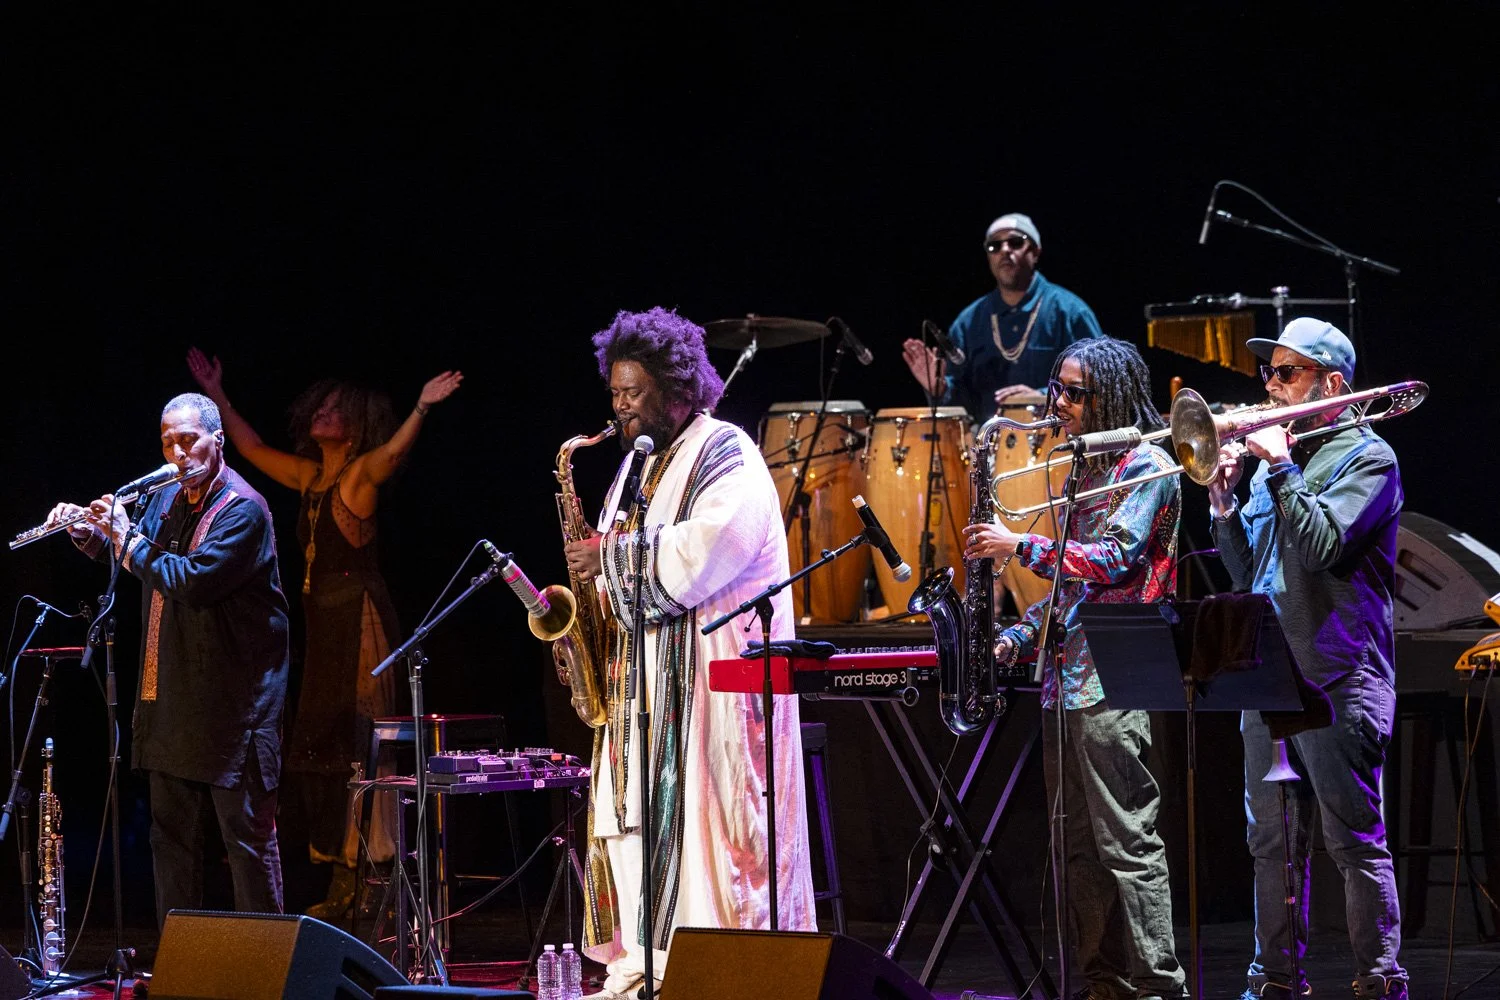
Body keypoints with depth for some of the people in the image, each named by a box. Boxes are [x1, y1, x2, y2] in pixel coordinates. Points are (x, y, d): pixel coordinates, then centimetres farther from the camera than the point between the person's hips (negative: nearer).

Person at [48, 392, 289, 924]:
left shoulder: (242, 510, -15)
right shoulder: (167, 500, 9)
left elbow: (194, 581, -27)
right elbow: (129, 556, 28)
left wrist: (129, 541, -16)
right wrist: (90, 533, 8)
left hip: (232, 701, -8)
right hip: (171, 698, 8)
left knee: (247, 832, -3)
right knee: (170, 831, 13)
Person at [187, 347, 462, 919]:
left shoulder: (362, 473, -7)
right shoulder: (310, 476, 15)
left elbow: (395, 449, -27)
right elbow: (251, 448, 27)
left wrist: (423, 406, -43)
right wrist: (217, 396, 28)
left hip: (360, 616, -8)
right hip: (322, 619, 8)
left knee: (355, 743, -11)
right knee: (318, 748, 8)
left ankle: (374, 874, -10)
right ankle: (342, 882, 14)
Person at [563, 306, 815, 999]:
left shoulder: (725, 456, -7)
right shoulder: (643, 462, 20)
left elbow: (698, 558, -23)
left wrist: (610, 556, -14)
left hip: (711, 675, -9)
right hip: (644, 676, 9)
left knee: (694, 820, -13)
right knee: (636, 821, 4)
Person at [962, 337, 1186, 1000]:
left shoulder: (1147, 467, -6)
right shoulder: (1085, 468, 21)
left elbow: (1114, 561, -17)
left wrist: (1020, 545, -14)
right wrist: (1018, 636, 14)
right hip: (1064, 680, 9)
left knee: (1127, 842, -10)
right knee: (1080, 846, 9)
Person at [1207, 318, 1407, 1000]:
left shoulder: (1367, 457, -4)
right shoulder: (1273, 459, 17)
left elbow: (1323, 545, -20)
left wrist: (1281, 467, -12)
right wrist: (1224, 503, 3)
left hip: (1337, 681, -7)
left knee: (1356, 842, -6)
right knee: (1272, 841, 11)